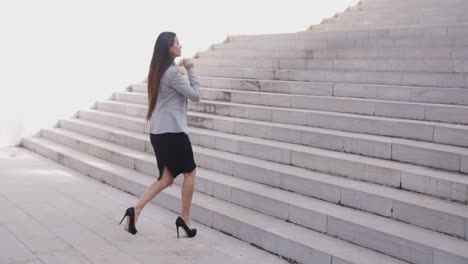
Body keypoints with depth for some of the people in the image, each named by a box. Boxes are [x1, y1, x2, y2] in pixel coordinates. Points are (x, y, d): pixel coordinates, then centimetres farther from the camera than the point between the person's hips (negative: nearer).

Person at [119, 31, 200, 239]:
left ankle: (135, 210, -2)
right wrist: (191, 70, -2)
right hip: (172, 130, -9)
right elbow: (195, 95, -10)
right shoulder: (172, 72, -15)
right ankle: (184, 218, 15)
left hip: (157, 130, 9)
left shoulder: (158, 71, 13)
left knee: (167, 178, 12)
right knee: (189, 172, 9)